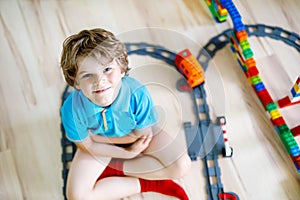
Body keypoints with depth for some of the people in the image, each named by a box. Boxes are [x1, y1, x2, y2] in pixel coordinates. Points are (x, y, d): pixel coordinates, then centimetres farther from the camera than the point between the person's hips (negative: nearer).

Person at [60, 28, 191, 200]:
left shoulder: (138, 94, -36)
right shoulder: (72, 110, -33)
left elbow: (141, 134, -20)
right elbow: (87, 145, -15)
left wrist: (97, 137, -21)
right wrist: (127, 153, -20)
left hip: (134, 134, 0)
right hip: (100, 146, 0)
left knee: (181, 166, -17)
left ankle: (114, 167, -8)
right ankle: (150, 184, -9)